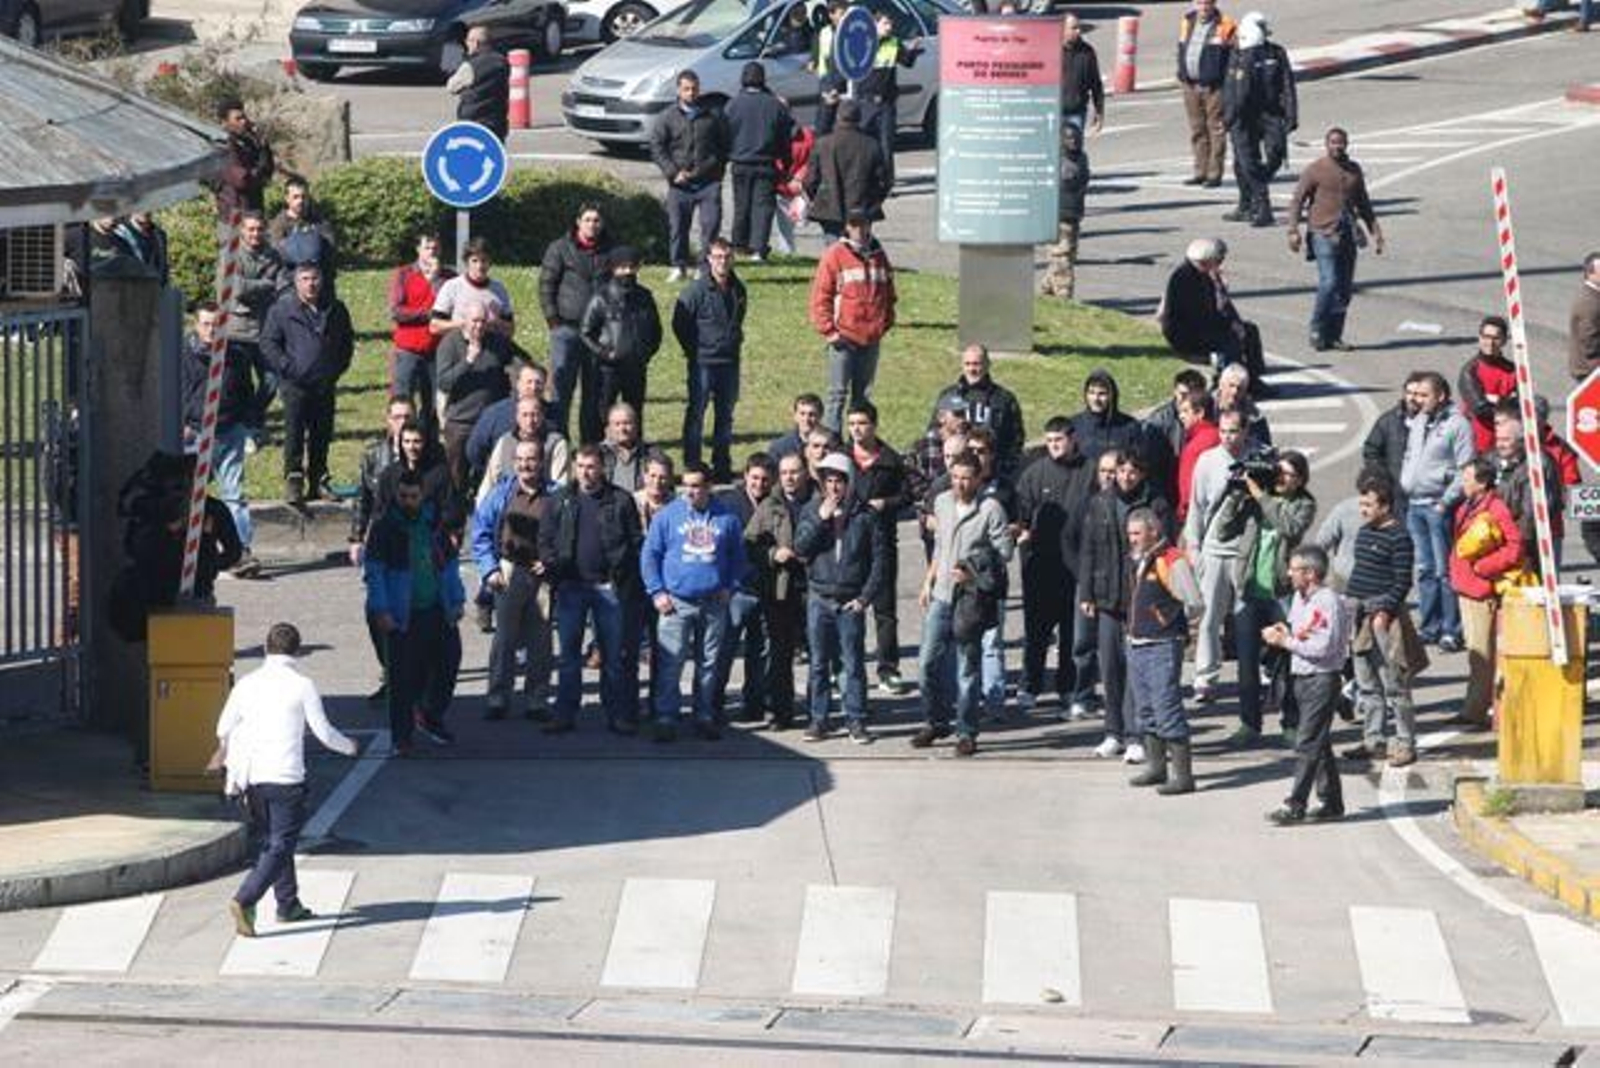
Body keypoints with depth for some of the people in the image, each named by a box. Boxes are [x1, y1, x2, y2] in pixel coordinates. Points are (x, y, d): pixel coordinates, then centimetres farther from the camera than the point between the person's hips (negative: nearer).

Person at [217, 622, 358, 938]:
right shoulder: (302, 686, -7)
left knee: (272, 841, 19)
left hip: (253, 778, 5)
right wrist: (349, 747, 17)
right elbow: (323, 732, -3)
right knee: (280, 846, -4)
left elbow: (224, 730, 10)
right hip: (286, 778, -5)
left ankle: (288, 905, 27)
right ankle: (244, 900, -21)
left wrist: (233, 775, 25)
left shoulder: (247, 684, 5)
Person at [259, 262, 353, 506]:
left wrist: (338, 368, 10)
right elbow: (268, 343, -2)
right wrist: (286, 367, -11)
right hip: (295, 384, -4)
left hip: (325, 385, 4)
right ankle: (293, 482, -7)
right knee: (294, 433, -9)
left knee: (322, 434, 8)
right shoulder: (282, 309, -3)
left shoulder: (335, 309, 9)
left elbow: (347, 341, 21)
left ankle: (319, 482, 16)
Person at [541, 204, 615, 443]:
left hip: (599, 331, 3)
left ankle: (592, 442, 12)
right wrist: (553, 319, -6)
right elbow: (546, 286, 2)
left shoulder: (611, 252, 10)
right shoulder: (560, 249, 2)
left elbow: (620, 287, 17)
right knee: (562, 388, -5)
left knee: (594, 391, 6)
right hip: (567, 327, -3)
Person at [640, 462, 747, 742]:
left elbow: (737, 556, 15)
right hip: (676, 602, -2)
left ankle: (705, 717, 17)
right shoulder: (667, 516, 0)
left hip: (713, 603, 2)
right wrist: (657, 592, -6)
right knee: (670, 663, -7)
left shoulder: (726, 518, 5)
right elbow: (649, 555, 2)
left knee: (709, 664, 8)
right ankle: (666, 719, -3)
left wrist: (730, 586, 3)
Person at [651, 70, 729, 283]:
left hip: (708, 181, 0)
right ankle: (679, 266, 12)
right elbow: (656, 148, 3)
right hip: (680, 184, 0)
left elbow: (724, 146, 15)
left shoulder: (713, 116, 9)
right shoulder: (667, 118, 6)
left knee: (711, 223, -9)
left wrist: (717, 167, 2)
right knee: (677, 225, 1)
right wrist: (673, 172, -6)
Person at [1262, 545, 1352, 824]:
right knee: (1320, 743, 14)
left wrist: (1286, 642, -17)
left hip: (1322, 678, -10)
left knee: (1308, 743, -9)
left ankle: (1295, 805, -10)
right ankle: (1331, 802, 21)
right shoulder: (1299, 598, 12)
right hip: (1301, 677, 10)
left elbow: (1324, 648, -23)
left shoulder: (1328, 602, -17)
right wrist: (1283, 633, 1)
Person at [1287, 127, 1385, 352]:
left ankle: (1334, 336, 11)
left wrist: (1375, 231, 17)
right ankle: (1317, 331, -2)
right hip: (1324, 234, -5)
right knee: (1329, 283, -16)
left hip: (1348, 236, 5)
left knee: (1345, 288, 4)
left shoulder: (1354, 170, 13)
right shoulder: (1315, 170, -3)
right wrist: (1293, 230, -15)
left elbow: (1363, 204, 22)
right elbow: (1297, 201, -4)